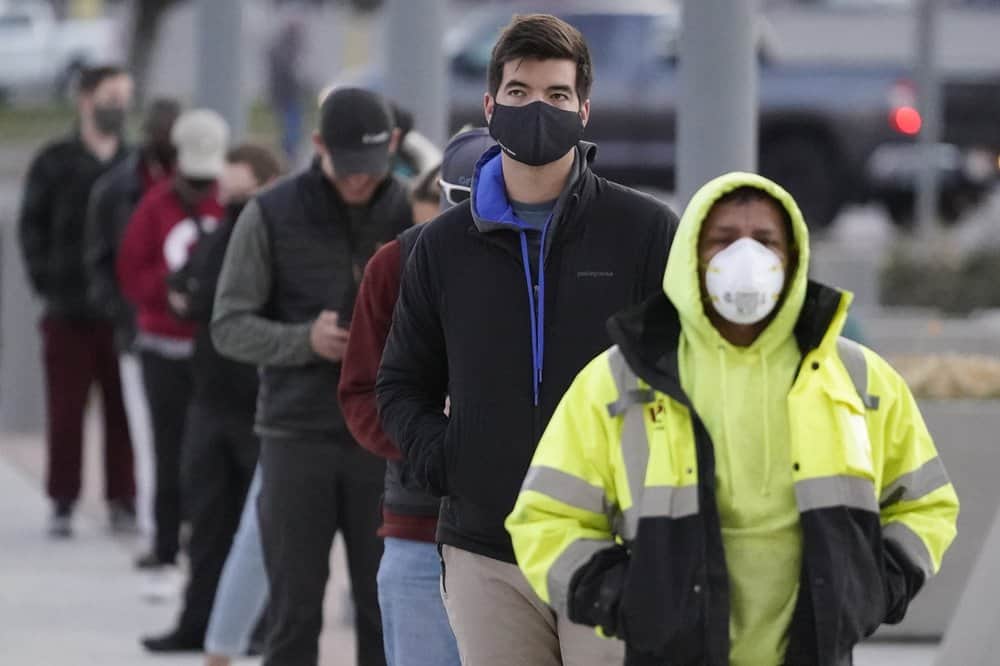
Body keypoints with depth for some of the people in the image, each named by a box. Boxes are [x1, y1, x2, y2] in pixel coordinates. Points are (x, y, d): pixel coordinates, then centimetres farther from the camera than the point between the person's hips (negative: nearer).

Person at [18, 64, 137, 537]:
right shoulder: (55, 163, 4)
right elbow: (31, 227, 6)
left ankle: (122, 501, 11)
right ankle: (63, 503, 9)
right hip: (69, 312, -1)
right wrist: (46, 281, -3)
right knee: (66, 411, 3)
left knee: (124, 412, 3)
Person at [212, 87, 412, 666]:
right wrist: (304, 339, -18)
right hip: (297, 433, -1)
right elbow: (230, 326, 0)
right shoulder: (272, 216, -2)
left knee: (386, 608, 3)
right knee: (295, 611, 1)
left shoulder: (412, 215, 3)